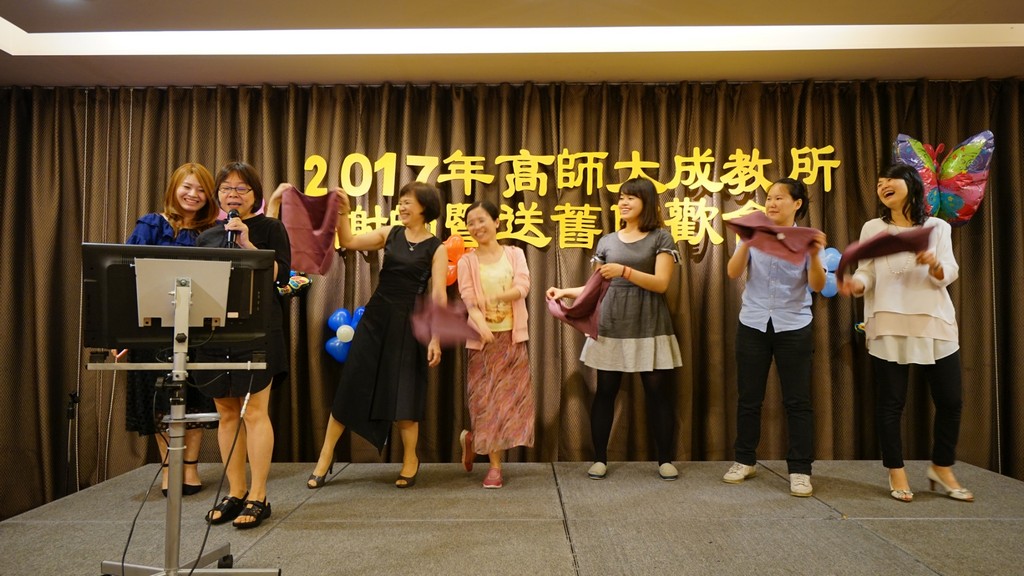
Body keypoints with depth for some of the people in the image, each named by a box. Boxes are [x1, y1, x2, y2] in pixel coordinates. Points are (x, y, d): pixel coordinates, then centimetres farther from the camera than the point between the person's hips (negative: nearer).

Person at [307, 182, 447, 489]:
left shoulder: (436, 248, -4)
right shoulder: (390, 234, 7)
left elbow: (438, 296, -8)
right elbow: (349, 242, 5)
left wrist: (435, 338, -12)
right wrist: (343, 214, -8)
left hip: (408, 323, -3)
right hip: (375, 317, 4)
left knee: (403, 391, 4)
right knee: (351, 385, 6)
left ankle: (410, 459, 25)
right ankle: (326, 456, 20)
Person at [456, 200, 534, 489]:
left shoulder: (515, 254, 5)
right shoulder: (467, 261, 1)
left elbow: (523, 287, -9)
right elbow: (468, 300, -12)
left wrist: (496, 297, -25)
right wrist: (481, 324, -31)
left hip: (513, 337, 1)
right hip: (483, 339, -1)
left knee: (511, 397, 1)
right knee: (486, 398, 1)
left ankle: (472, 438, 21)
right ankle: (494, 465, 15)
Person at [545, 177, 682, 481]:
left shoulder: (660, 237, 2)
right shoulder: (607, 241, 12)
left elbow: (661, 283, -9)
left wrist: (624, 270, -20)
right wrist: (565, 291, 0)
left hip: (649, 325, -2)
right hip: (611, 324, 3)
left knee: (657, 391, 1)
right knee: (605, 390, 3)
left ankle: (665, 459, 16)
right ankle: (600, 458, 14)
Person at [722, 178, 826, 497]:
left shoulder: (806, 238, 0)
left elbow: (818, 285, -9)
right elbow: (733, 272, -8)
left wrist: (814, 255, -26)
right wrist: (746, 243, -23)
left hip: (793, 327, -1)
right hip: (753, 325, 1)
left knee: (797, 399, 1)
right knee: (749, 397, 8)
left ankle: (800, 470, 12)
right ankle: (745, 460, 22)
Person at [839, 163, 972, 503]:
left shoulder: (937, 227, 8)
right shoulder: (873, 228, 7)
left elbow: (950, 274, -3)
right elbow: (867, 273, -1)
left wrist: (934, 264, -26)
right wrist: (855, 284, -24)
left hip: (935, 324, 2)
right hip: (889, 326, -1)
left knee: (950, 399, 6)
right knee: (891, 402, 1)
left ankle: (942, 468, 27)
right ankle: (897, 473, 15)